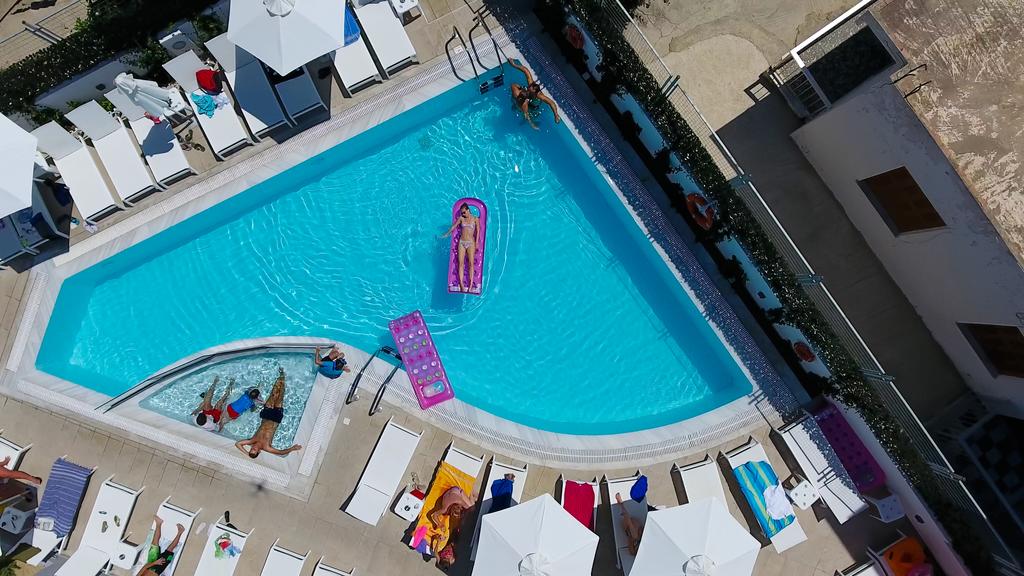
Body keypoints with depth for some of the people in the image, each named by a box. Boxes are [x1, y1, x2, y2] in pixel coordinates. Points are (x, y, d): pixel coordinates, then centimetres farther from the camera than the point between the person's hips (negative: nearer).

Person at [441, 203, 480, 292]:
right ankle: (461, 285, -6)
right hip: (462, 242, 3)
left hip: (470, 243, -2)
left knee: (471, 263, -8)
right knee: (461, 263, -5)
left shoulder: (475, 219, 3)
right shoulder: (461, 218, 9)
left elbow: (478, 231, 3)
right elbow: (453, 226, 19)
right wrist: (446, 234, 28)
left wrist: (476, 243, -2)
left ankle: (470, 286, -8)